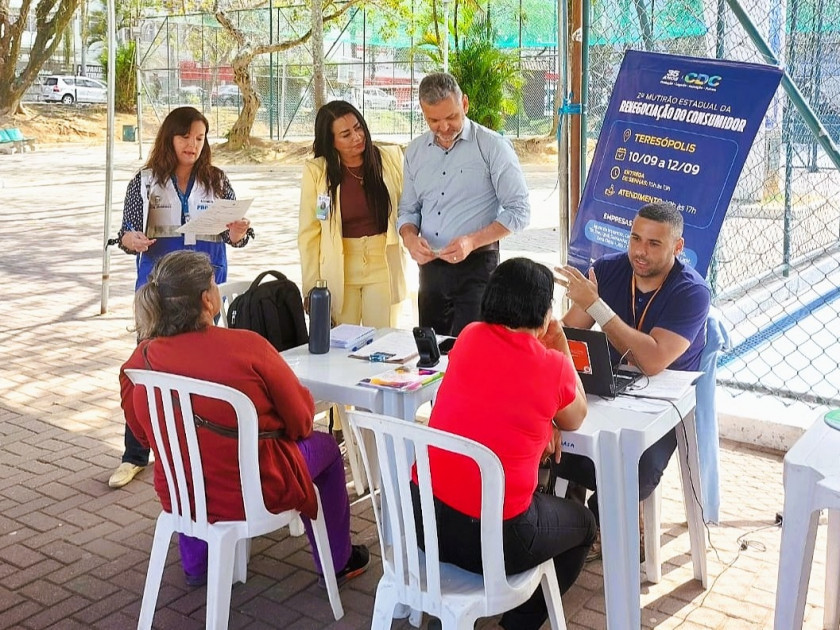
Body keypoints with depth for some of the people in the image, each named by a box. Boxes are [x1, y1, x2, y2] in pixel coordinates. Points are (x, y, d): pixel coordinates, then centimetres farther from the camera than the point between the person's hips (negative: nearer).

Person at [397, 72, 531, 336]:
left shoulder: (493, 147, -6)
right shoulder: (415, 151, 10)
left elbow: (518, 211, -8)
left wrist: (472, 241, -20)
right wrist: (410, 238, -7)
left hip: (476, 265, -5)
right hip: (430, 267, 5)